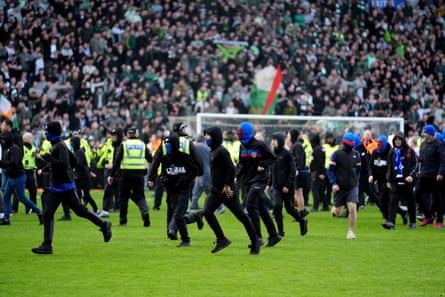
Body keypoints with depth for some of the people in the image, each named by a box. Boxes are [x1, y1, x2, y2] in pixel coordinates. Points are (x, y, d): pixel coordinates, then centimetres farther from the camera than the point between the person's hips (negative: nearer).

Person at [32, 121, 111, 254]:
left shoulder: (60, 146, -16)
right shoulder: (56, 145, 13)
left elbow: (63, 164, -29)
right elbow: (73, 161, 21)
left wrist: (49, 158, -21)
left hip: (66, 187, -10)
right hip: (55, 187, 10)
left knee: (80, 210, 0)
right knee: (47, 214, 0)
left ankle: (104, 225, 17)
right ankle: (47, 245, -1)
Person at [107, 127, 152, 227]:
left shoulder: (124, 144, 1)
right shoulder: (142, 144, 7)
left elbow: (117, 161, -2)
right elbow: (150, 159, 10)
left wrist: (111, 175, 0)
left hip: (126, 174, -1)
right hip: (139, 174, 1)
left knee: (124, 196, 11)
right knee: (139, 196, 7)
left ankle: (122, 220, 12)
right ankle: (145, 211, -22)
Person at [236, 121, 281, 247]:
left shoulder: (259, 145, -11)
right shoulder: (243, 147, 10)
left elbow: (272, 158, -4)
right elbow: (242, 164, 18)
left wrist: (263, 165, -19)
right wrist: (237, 176, 4)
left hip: (259, 180, -8)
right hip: (249, 181, 8)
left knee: (251, 205, -18)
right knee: (262, 209, 10)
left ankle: (257, 237, -15)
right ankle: (274, 235, 18)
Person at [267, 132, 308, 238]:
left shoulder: (286, 154, -11)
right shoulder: (273, 154, 7)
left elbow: (292, 171, -12)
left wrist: (288, 185, -17)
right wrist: (269, 184, 9)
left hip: (287, 187, -5)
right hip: (277, 187, 5)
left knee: (289, 208, 4)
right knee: (276, 207, -8)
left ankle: (302, 221, 31)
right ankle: (280, 232, -1)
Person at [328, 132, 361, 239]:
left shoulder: (356, 154, 6)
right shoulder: (337, 154, -5)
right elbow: (330, 170, -5)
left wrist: (356, 181, 12)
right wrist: (334, 183, -15)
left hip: (352, 187, 2)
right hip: (340, 187, -2)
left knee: (352, 208, -15)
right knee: (338, 212, 6)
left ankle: (351, 231, -5)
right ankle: (334, 208, 44)